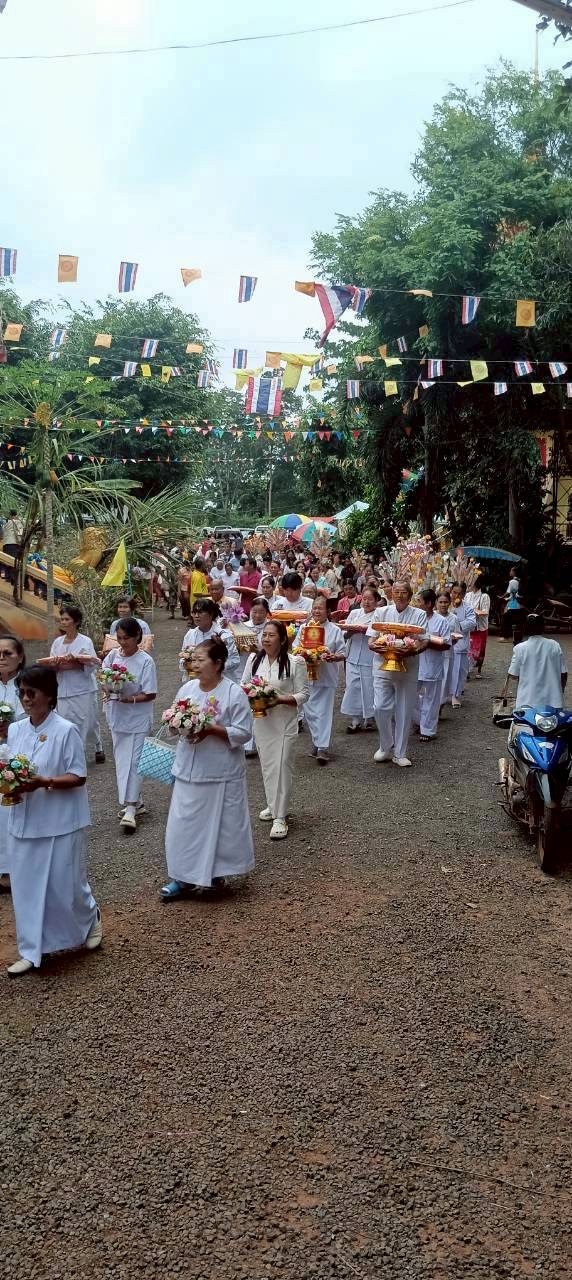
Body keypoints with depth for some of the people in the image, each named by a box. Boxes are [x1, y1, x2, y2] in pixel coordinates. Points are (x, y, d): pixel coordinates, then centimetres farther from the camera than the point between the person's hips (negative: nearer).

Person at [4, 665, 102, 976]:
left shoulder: (66, 731, -13)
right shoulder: (14, 731, 4)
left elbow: (78, 777, -12)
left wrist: (44, 782, -25)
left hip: (60, 822, -5)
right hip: (24, 822, 5)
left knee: (64, 885, 6)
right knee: (25, 886, 8)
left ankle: (91, 917, 36)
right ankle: (31, 952, 20)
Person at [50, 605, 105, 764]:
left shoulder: (85, 642, -6)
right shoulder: (57, 642, 7)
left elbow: (91, 665, -13)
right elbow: (51, 667, 5)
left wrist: (75, 663, -28)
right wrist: (56, 665, -17)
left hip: (83, 690, -3)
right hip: (63, 690, 3)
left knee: (88, 722, 7)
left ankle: (98, 748, 32)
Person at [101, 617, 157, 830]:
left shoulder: (145, 661, -13)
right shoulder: (112, 656, 1)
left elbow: (151, 695, -12)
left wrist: (129, 699, -25)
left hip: (137, 719, -6)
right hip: (117, 717, 6)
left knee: (132, 761, -7)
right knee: (121, 761, 13)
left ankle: (130, 810, -6)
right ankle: (135, 802, 27)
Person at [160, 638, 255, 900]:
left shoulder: (234, 693, -12)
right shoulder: (187, 688, 4)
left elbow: (243, 732, -13)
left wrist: (212, 730, -22)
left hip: (220, 772, -5)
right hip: (188, 770, 5)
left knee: (218, 824, 6)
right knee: (183, 824, 7)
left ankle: (215, 872, 25)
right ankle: (184, 877, 17)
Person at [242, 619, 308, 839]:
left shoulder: (295, 662, -9)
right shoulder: (254, 659, 4)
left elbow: (303, 695, -8)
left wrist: (279, 699, -22)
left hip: (284, 721, -5)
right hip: (261, 720, 5)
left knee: (282, 767, -5)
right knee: (267, 765, 14)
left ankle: (280, 817, 0)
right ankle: (273, 806, 31)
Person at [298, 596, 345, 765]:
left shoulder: (335, 630, 2)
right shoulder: (304, 628, 9)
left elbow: (342, 653, 1)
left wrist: (334, 657, -20)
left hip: (327, 677, -3)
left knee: (324, 712, -5)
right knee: (309, 712, 6)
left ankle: (323, 748, -5)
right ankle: (316, 741, 22)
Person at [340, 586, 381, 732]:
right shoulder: (354, 613, 11)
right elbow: (346, 635, 9)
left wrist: (366, 630, -22)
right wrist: (350, 630, -11)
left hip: (369, 658, -4)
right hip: (353, 656, 4)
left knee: (368, 687, 1)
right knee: (352, 686, 3)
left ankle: (369, 719, 15)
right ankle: (355, 719, 10)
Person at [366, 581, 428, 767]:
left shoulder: (419, 615, 3)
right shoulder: (381, 612, 5)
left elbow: (424, 642, -4)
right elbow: (371, 641, 2)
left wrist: (412, 650, -25)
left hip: (408, 667, 0)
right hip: (383, 666, 0)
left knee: (404, 711, 4)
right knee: (381, 707, -7)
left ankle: (400, 753, 16)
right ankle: (386, 747, 16)